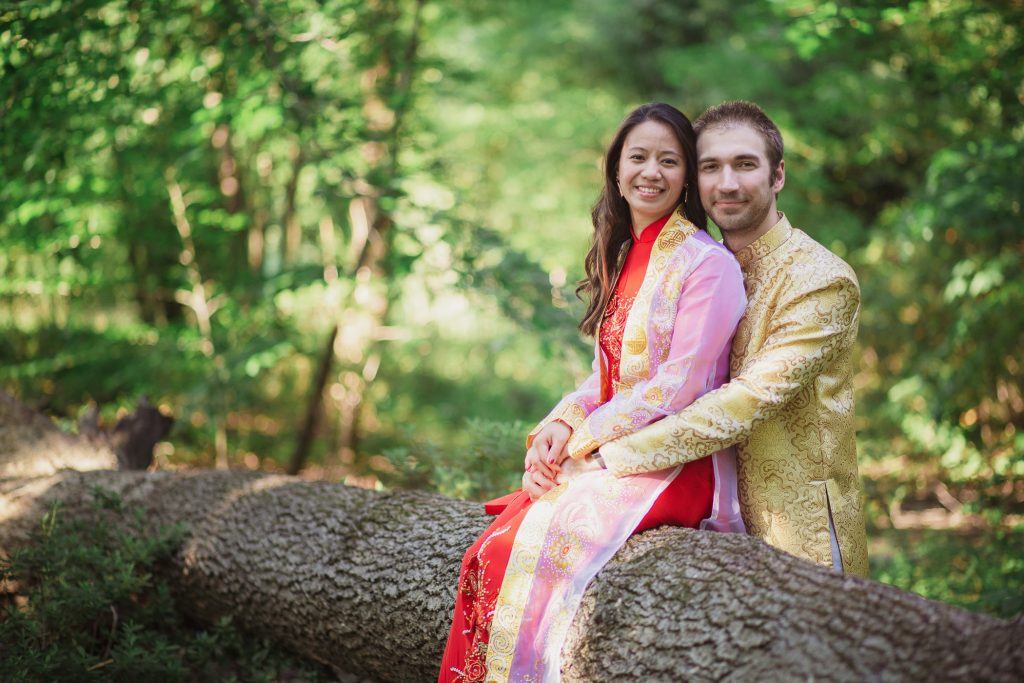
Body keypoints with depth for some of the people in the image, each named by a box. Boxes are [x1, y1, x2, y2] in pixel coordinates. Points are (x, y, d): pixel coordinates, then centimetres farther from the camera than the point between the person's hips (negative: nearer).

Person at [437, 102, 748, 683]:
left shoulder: (708, 264, -9)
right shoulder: (623, 259, 16)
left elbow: (678, 385, -15)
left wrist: (579, 438, -13)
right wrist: (559, 426, -3)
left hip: (677, 464, -7)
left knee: (528, 548, -24)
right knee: (495, 547, -15)